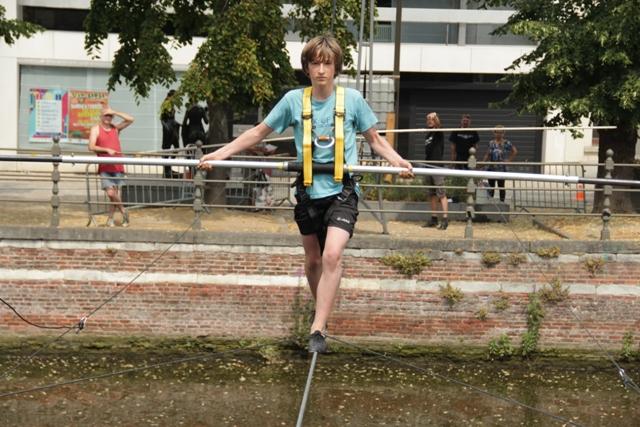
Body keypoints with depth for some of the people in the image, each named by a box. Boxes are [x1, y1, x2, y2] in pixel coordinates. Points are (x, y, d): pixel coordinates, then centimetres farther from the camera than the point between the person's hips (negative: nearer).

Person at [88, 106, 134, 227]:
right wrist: (107, 150, -20)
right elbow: (91, 147, -8)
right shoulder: (96, 129, 3)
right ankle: (123, 212, 8)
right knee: (110, 193, -13)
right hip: (105, 167, -2)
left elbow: (130, 120, -2)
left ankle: (110, 218, 16)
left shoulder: (116, 128, 11)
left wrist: (114, 112, -5)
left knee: (115, 194, 4)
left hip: (118, 167, 3)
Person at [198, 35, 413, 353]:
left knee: (332, 255, -21)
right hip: (308, 192, 2)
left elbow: (374, 138, 10)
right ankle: (322, 310, 42)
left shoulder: (352, 99, -2)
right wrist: (220, 154, 3)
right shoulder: (294, 100, -1)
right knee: (312, 260, 16)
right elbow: (259, 132, 8)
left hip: (341, 192, -2)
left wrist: (396, 160, -9)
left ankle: (317, 330, -17)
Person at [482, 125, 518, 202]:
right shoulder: (491, 143, 5)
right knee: (491, 185, 8)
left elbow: (515, 151, -1)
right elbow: (487, 154, 9)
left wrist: (509, 159, -6)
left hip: (501, 168, -4)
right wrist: (483, 162, 0)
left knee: (501, 186, 6)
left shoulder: (506, 143, -7)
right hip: (491, 168, 4)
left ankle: (502, 201, 15)